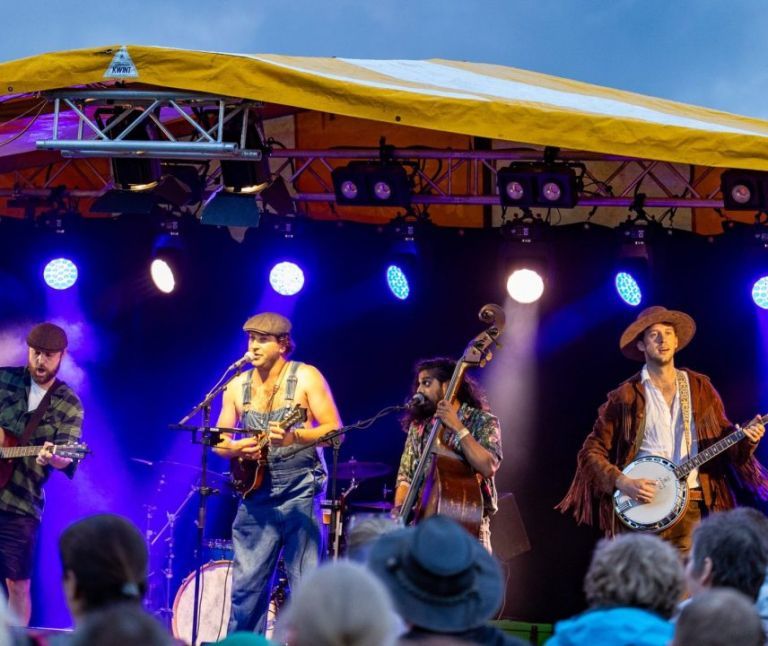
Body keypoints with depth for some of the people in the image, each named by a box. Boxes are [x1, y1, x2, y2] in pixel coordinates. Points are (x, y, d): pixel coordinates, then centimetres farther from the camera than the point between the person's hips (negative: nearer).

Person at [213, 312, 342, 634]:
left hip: (299, 490, -4)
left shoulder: (306, 377, -2)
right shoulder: (238, 386, 11)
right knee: (246, 585, 3)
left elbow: (335, 430, -8)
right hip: (256, 491, 4)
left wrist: (294, 437, -24)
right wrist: (235, 448, -10)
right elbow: (218, 441, 14)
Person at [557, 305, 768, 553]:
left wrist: (746, 438, -5)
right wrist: (623, 483, -12)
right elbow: (592, 452, 3)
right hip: (643, 510, -2)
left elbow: (723, 437, 16)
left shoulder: (700, 388, 12)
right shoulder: (625, 397, 3)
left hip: (692, 509, 2)